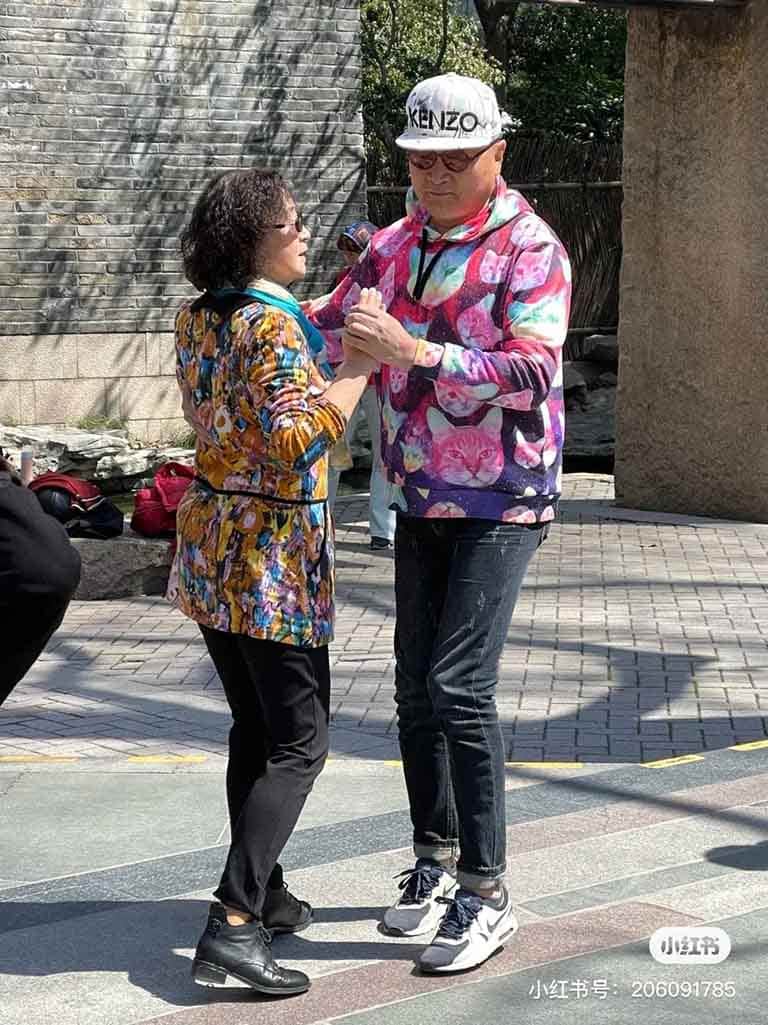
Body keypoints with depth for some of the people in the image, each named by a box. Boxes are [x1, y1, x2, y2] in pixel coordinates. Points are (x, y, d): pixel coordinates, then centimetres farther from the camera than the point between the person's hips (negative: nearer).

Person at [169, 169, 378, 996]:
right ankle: (233, 924, -8)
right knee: (299, 744, -3)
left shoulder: (196, 317, 8)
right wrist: (363, 361, -25)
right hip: (272, 555, -9)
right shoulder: (275, 325, -18)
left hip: (210, 544, 9)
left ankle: (262, 892, 27)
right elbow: (294, 440, -28)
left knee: (254, 730, 18)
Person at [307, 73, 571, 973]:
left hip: (501, 502, -6)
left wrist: (413, 350, -31)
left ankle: (486, 893, -4)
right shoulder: (393, 247, 8)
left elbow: (530, 373, -24)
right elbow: (327, 327, 15)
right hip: (420, 498, 7)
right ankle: (435, 861, 26)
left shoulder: (530, 250, -12)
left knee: (460, 687, -14)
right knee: (415, 689, 10)